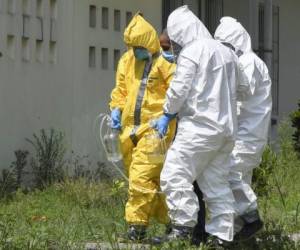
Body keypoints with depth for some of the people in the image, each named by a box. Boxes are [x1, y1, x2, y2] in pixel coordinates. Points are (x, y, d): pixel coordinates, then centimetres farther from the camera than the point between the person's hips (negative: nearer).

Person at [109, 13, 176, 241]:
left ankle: (137, 225, -11)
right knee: (146, 178, 11)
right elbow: (121, 89, 22)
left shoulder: (165, 62, -7)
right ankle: (168, 218, 22)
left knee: (142, 177, -15)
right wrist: (116, 109, 6)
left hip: (155, 128, -8)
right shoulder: (127, 60, 14)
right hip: (130, 128, 8)